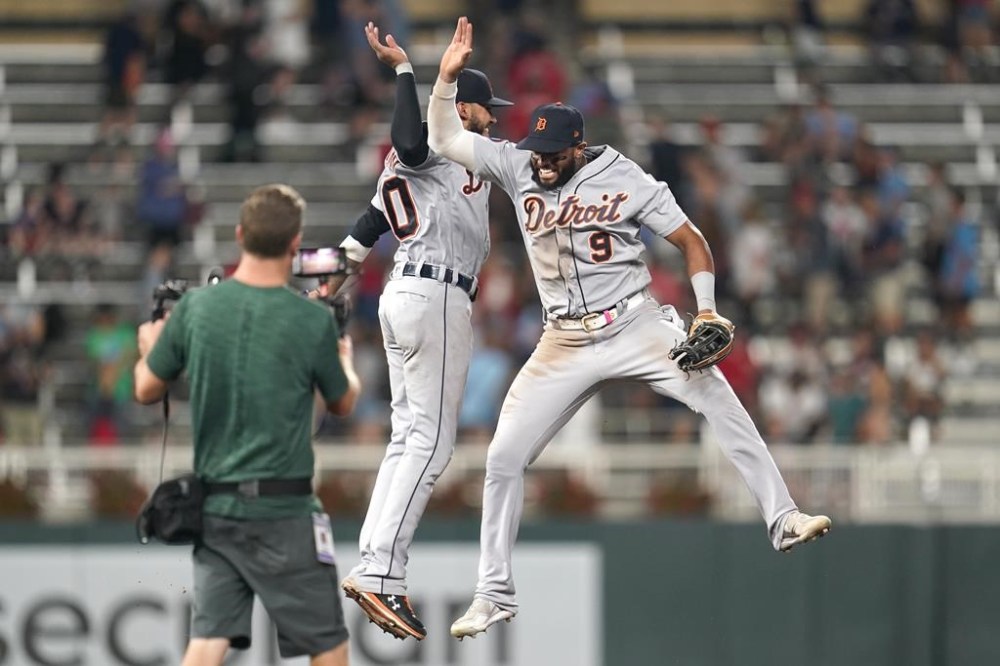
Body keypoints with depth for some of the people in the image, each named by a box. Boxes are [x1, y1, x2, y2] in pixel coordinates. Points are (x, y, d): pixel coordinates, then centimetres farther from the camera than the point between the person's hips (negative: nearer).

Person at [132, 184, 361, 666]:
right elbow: (343, 404, 6)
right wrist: (345, 358, 28)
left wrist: (149, 349, 30)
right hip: (283, 510, -4)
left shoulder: (195, 308, -3)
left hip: (213, 507, 4)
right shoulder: (313, 321, -11)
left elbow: (147, 390, 7)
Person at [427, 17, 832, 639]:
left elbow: (693, 241, -4)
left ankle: (782, 518, -18)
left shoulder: (627, 181, -9)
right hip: (566, 343, 3)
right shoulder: (518, 166, 0)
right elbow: (443, 140, 0)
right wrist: (447, 76, -15)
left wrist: (706, 312, -16)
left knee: (722, 402, -22)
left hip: (637, 325, -3)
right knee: (504, 457, -3)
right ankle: (494, 593, 7)